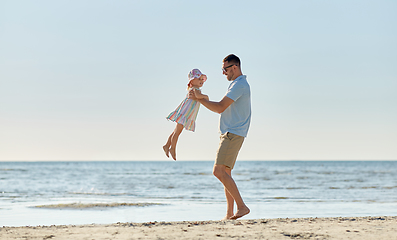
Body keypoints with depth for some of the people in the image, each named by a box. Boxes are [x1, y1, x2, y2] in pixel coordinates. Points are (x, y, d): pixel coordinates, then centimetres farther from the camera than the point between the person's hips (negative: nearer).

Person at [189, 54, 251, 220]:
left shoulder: (239, 85, -13)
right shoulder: (239, 85, 21)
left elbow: (220, 108, -18)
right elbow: (222, 107, 22)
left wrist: (198, 99, -9)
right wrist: (202, 97, 13)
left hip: (233, 134, -11)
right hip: (229, 134, 11)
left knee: (219, 171, -18)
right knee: (225, 173, 9)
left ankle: (241, 206, -19)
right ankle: (229, 214, 8)